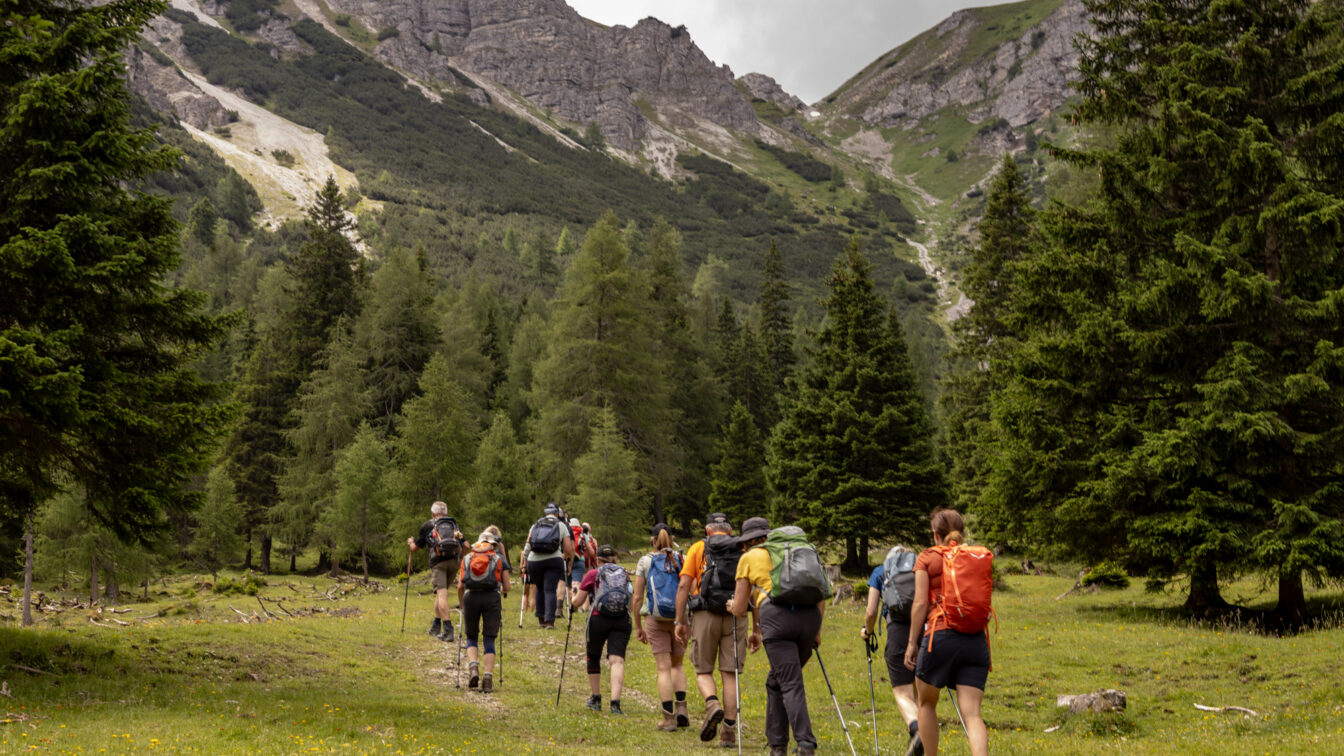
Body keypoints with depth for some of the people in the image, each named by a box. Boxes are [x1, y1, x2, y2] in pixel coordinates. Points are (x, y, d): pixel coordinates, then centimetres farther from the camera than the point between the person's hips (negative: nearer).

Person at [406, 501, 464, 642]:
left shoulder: (427, 526, 17)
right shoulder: (454, 525, 24)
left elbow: (414, 548, 24)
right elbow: (466, 545, 14)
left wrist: (410, 542, 47)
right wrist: (461, 558, 31)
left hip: (438, 561, -4)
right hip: (454, 561, 4)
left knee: (441, 593, -11)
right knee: (440, 592, 20)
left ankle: (448, 630, -24)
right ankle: (436, 626, 22)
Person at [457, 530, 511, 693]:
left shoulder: (467, 558, 20)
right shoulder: (500, 558, 17)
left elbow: (460, 586, 11)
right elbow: (507, 587, 13)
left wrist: (461, 605, 24)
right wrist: (502, 592, 36)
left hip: (471, 596, 1)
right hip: (492, 597, -1)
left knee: (471, 638, 15)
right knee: (489, 640, 5)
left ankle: (473, 668, -9)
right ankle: (488, 678, -5)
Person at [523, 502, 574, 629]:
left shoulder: (535, 525, 15)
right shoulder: (561, 526, 9)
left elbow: (527, 547, 9)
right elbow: (569, 550, 6)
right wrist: (565, 557, 26)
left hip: (534, 561, 2)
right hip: (553, 561, -2)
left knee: (540, 589, 19)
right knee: (550, 590, -3)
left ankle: (541, 619, 20)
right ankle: (549, 621, -14)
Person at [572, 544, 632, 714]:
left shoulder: (593, 575, 6)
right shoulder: (625, 575, 15)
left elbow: (578, 603, 7)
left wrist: (574, 597, 29)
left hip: (599, 619, -1)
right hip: (622, 620, 2)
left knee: (593, 658, 19)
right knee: (617, 660, -7)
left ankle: (596, 699, 28)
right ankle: (615, 701, -25)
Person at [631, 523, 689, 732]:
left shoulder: (645, 561, 0)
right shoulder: (682, 560, 2)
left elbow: (637, 597, -1)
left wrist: (638, 625, 8)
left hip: (656, 619, -2)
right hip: (680, 618, 2)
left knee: (664, 668, 1)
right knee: (677, 664, 19)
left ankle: (669, 718, -3)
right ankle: (681, 707, 3)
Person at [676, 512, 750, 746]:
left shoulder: (698, 548, 6)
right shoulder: (744, 551, 11)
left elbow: (684, 586, -2)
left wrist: (680, 622, 2)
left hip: (705, 615, -1)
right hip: (735, 616, 2)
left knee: (703, 670, 10)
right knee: (730, 674, 5)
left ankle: (712, 705, -19)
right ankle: (729, 731, 0)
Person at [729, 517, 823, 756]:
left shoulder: (748, 558, 18)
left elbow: (740, 608, 17)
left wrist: (732, 605, 38)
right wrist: (817, 630, 29)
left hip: (776, 616, -5)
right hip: (809, 615, 5)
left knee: (791, 685, -9)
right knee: (776, 681, 20)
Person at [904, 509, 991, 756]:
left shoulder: (927, 557, 5)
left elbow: (920, 603, -2)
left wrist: (912, 642, 3)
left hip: (940, 636, -3)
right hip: (976, 639, 3)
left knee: (926, 703, 21)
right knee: (971, 714, -4)